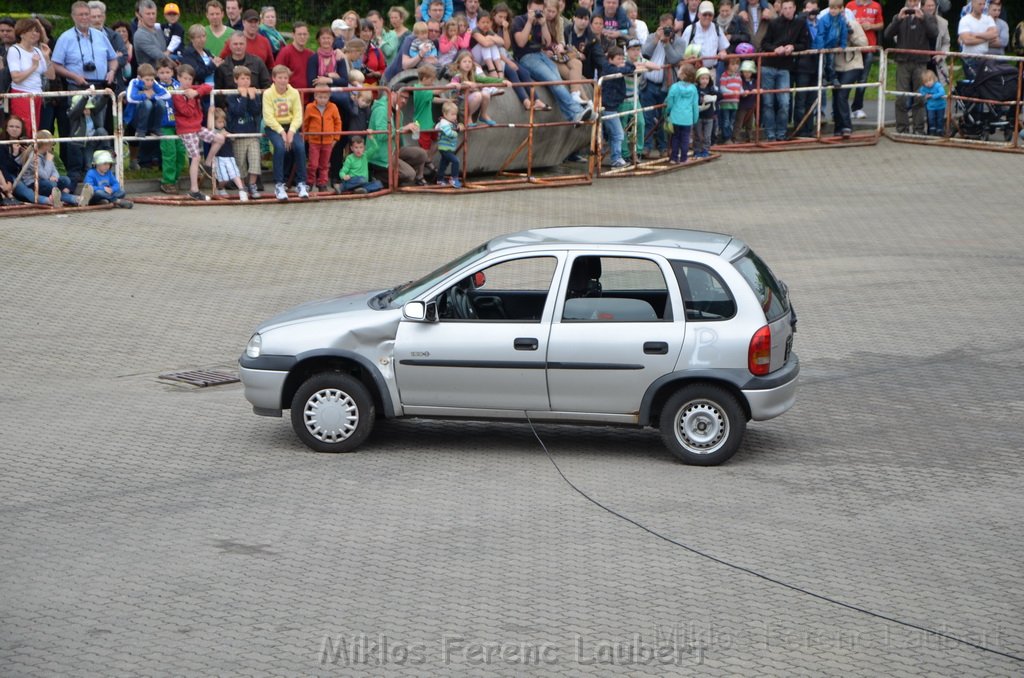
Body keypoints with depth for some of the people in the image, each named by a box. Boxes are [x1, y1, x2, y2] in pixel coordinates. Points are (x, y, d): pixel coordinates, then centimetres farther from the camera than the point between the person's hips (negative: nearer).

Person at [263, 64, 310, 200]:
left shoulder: (294, 93, 3)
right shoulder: (268, 94, -4)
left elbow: (298, 116, -3)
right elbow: (268, 117, -12)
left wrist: (291, 131, -19)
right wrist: (281, 132, -21)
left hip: (291, 126, 2)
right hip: (273, 127, -2)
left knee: (300, 147, -25)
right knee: (280, 146, -31)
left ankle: (301, 183, -12)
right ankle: (279, 185, -24)